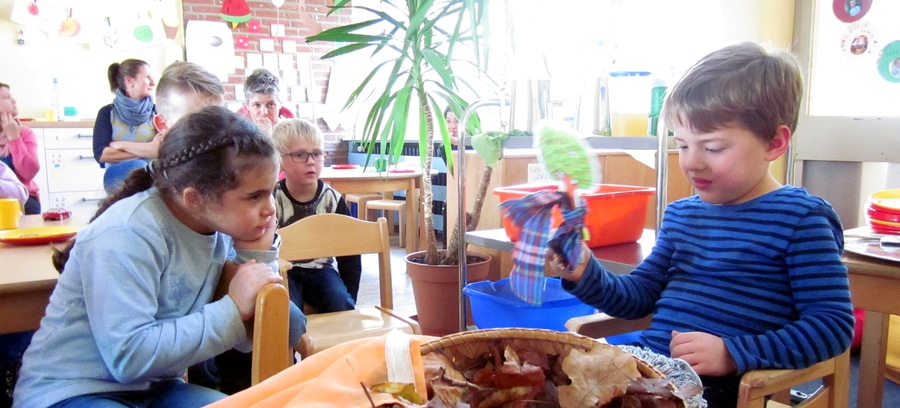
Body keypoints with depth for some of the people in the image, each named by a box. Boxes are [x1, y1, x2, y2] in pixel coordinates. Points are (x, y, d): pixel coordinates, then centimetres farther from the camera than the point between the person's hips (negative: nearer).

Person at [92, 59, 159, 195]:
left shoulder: (157, 111, 6)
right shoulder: (107, 113, 6)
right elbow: (101, 154, -7)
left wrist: (120, 145, -8)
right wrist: (146, 150, -8)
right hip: (118, 180, 0)